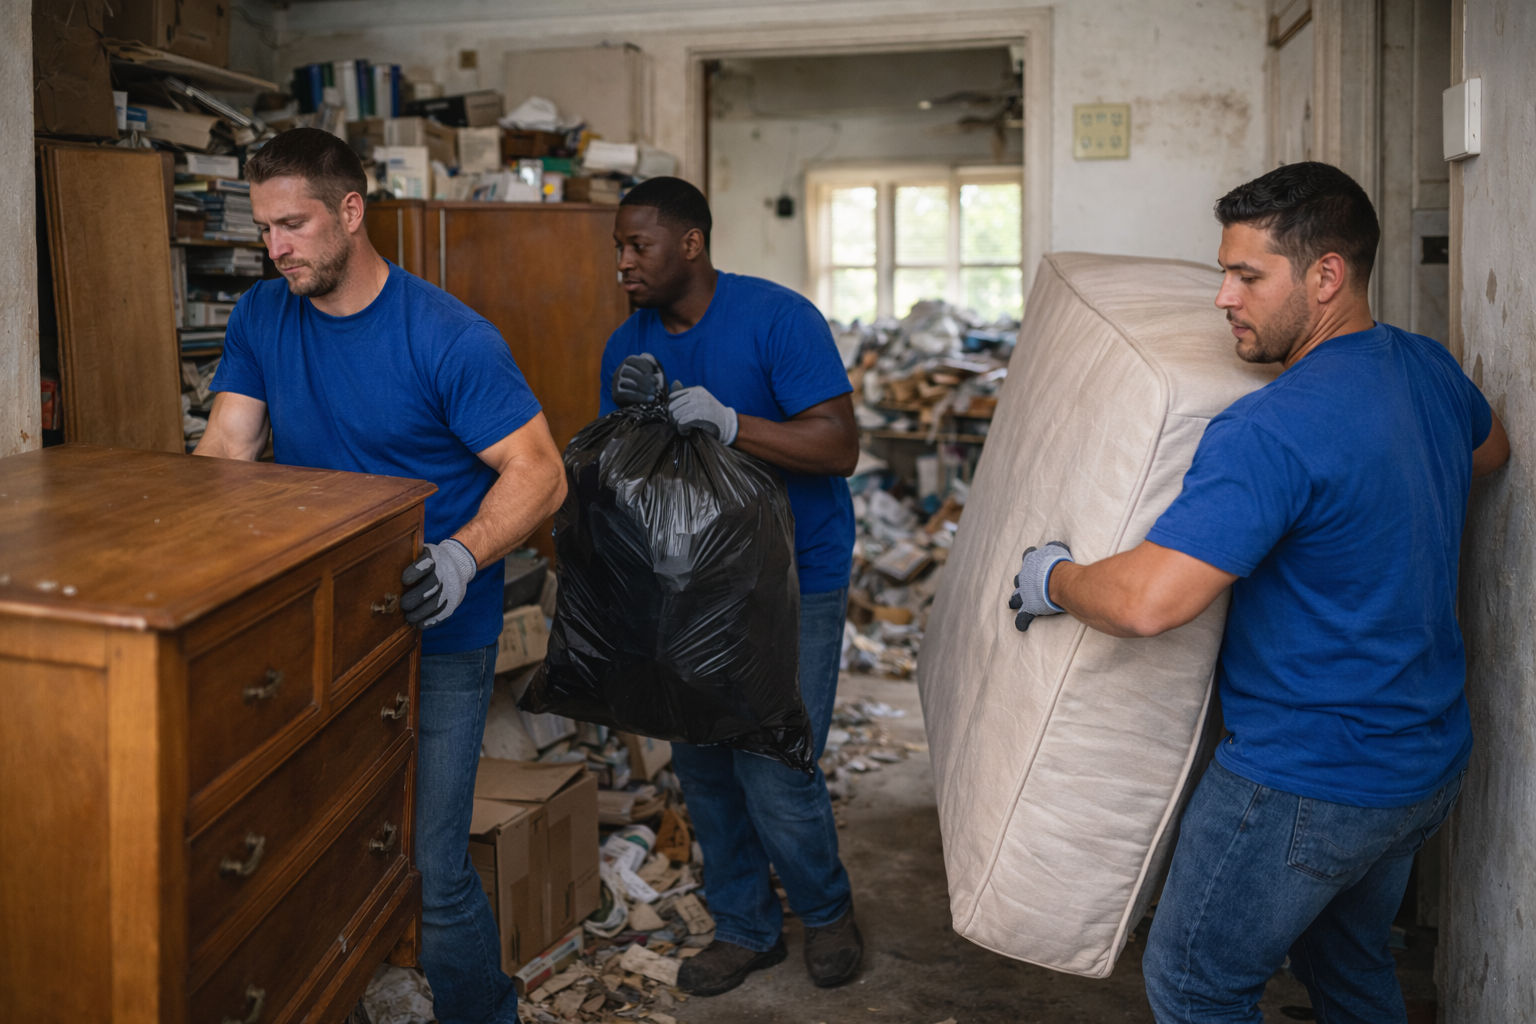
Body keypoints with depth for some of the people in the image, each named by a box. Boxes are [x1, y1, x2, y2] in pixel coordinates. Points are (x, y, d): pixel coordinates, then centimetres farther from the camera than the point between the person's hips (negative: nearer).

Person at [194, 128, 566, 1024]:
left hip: (435, 641, -5)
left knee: (432, 870, -2)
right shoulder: (261, 318, 3)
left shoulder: (449, 338, -16)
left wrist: (461, 558, -34)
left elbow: (539, 472, -17)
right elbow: (226, 448, 0)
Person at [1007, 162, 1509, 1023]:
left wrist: (1052, 580, -15)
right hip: (1430, 760, 9)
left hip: (1310, 785, -9)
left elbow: (1147, 602, -34)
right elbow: (1491, 449, 26)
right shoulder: (1428, 366, 1)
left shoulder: (1273, 430, -27)